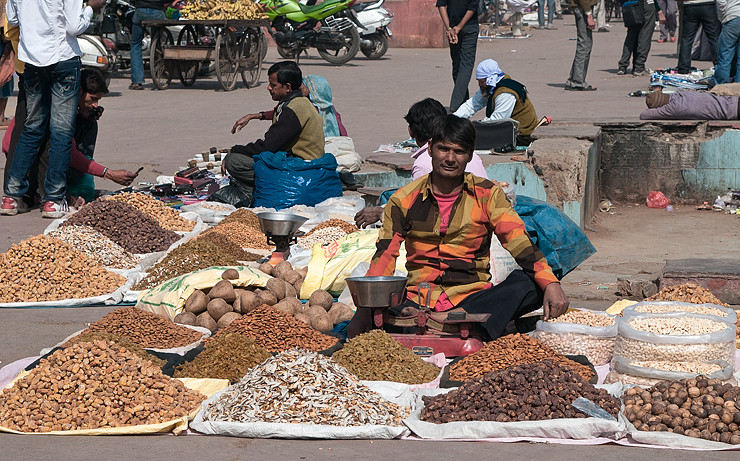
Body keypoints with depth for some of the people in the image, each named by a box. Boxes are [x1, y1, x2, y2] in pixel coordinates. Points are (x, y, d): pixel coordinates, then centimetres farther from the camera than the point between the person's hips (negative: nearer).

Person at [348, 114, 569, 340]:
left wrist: (551, 284, -22)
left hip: (473, 297, 1)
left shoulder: (487, 195, 7)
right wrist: (366, 305, -16)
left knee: (529, 284, -29)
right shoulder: (404, 200, 8)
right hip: (419, 298, 0)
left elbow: (519, 241, -4)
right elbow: (384, 255, 1)